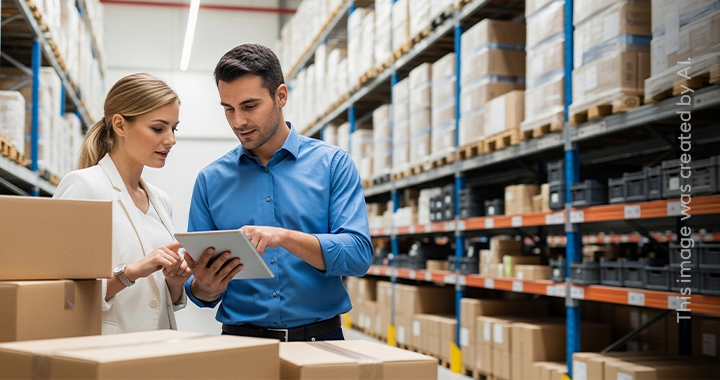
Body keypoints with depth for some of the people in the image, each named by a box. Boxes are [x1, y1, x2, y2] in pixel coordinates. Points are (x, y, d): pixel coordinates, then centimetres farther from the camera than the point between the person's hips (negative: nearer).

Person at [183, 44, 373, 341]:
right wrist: (206, 288, -13)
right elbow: (197, 286, 9)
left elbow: (359, 255, -8)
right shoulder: (211, 180, 8)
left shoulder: (332, 164, 2)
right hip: (240, 338, 4)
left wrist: (285, 236, -21)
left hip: (319, 338, -4)